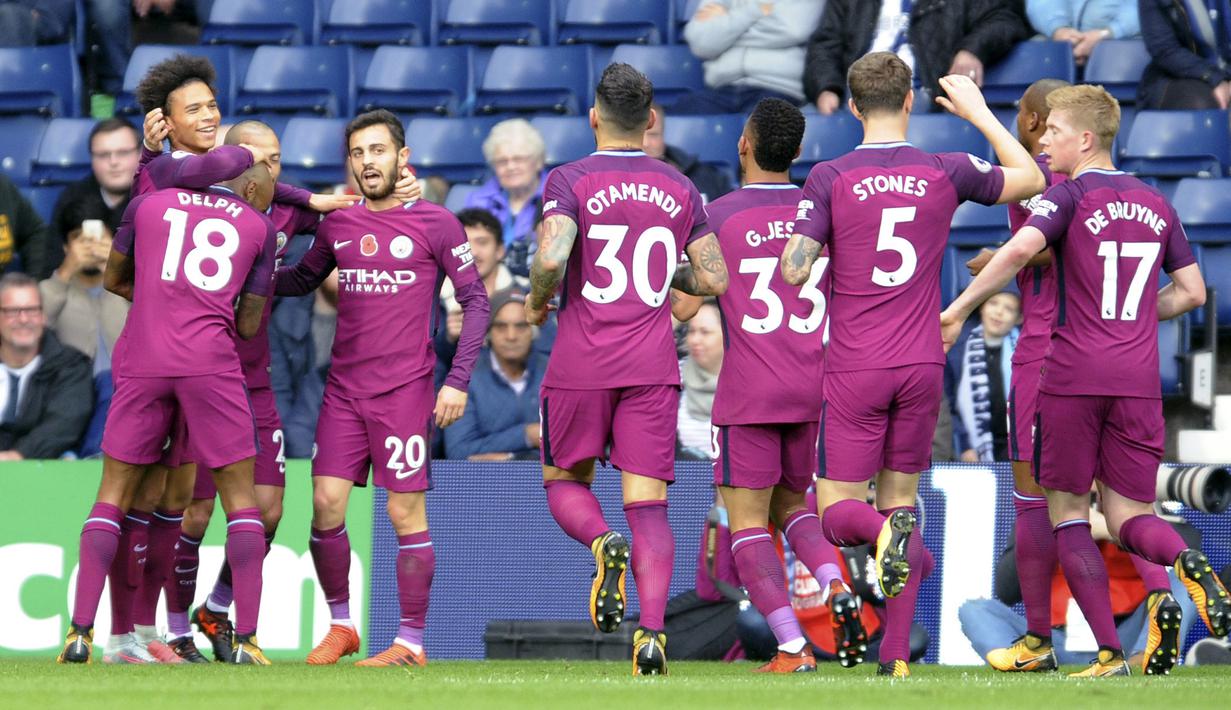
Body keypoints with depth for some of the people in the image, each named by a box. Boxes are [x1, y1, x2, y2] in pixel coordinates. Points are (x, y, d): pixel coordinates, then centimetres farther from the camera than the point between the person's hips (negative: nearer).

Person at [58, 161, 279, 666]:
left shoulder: (148, 204, 16)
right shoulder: (259, 229, 13)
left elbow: (114, 280, 27)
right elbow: (248, 326, 13)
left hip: (142, 362, 2)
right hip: (209, 362, -2)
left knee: (114, 493, 11)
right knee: (240, 495, 9)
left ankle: (80, 631, 0)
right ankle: (246, 639, -1)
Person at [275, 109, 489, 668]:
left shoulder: (435, 224, -1)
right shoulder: (337, 225, 10)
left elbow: (474, 300, 1)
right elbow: (302, 279, 26)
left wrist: (458, 380, -6)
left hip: (405, 389, -4)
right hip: (344, 389, 4)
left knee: (406, 512, -4)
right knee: (326, 505, -3)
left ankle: (411, 642, 2)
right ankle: (341, 625, 13)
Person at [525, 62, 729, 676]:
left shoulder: (571, 182, -5)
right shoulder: (679, 190, 7)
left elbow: (551, 258, -21)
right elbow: (714, 280, 6)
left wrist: (537, 302, 0)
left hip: (581, 365, -2)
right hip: (653, 367, 2)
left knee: (565, 481, 17)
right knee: (648, 502, 0)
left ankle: (604, 545, -16)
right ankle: (652, 631, -17)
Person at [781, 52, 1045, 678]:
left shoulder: (830, 178, -7)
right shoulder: (945, 173, 1)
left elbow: (794, 270, -12)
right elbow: (1031, 179, 18)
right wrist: (979, 112, 26)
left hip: (854, 369, -3)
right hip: (922, 366, 3)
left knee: (837, 514, 4)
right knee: (899, 499, 12)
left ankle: (886, 533, -33)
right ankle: (896, 658, 4)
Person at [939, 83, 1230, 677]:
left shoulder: (1071, 195, -3)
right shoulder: (1155, 204, 14)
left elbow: (1021, 249, -21)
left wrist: (959, 308, -15)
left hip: (1074, 372, -4)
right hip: (1138, 378, 4)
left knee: (1068, 512, 7)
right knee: (1127, 515, 8)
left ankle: (1110, 653, -5)